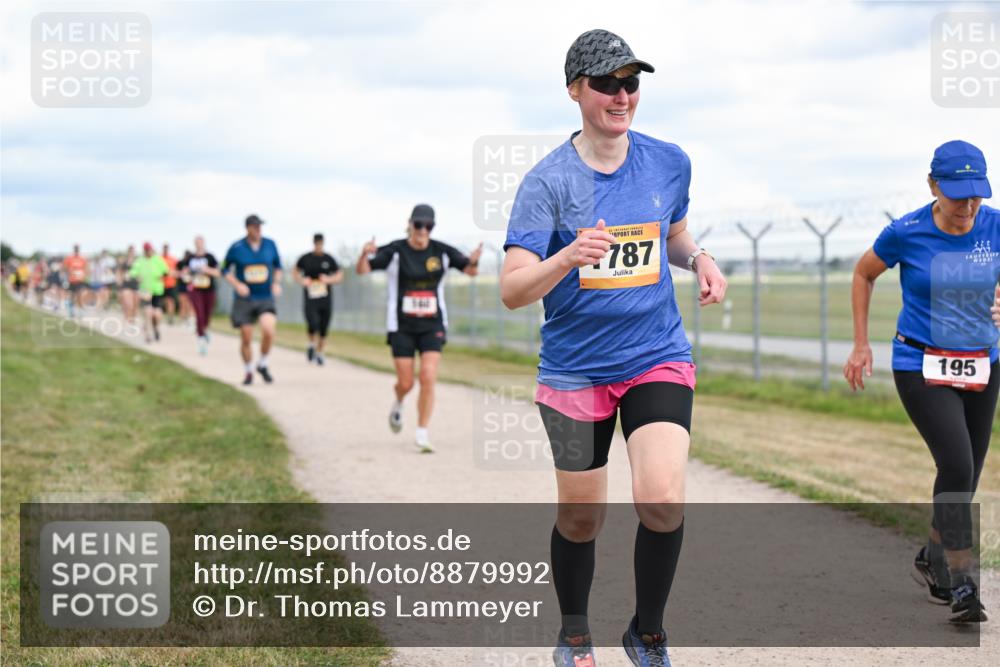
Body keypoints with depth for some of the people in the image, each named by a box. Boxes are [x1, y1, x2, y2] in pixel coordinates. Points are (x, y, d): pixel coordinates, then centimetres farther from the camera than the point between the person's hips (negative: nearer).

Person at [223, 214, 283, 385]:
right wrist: (237, 285, -10)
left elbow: (278, 266, 17)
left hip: (266, 299, 1)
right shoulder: (236, 248, -5)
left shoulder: (270, 244, 2)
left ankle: (262, 364, 2)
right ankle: (248, 371, 25)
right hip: (244, 300, -1)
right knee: (246, 339, 1)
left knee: (269, 331, -22)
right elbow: (225, 270, 5)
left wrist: (277, 283, 1)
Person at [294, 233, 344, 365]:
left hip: (326, 299, 2)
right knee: (312, 326, -18)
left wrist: (329, 279, -8)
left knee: (323, 329, 4)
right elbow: (296, 272, 17)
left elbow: (339, 275, 11)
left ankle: (319, 353, 23)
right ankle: (312, 344, 12)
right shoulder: (305, 259, 1)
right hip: (310, 299, -2)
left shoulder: (329, 259, 4)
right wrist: (302, 280, -3)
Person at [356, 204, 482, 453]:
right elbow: (362, 270, -12)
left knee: (428, 378, -13)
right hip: (401, 326, -1)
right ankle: (398, 404, 38)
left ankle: (422, 433, -4)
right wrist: (365, 254, -34)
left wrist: (473, 261, -16)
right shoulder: (395, 251, -8)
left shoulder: (442, 251, -1)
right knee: (406, 383, 1)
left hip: (432, 326, 1)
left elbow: (470, 271, 8)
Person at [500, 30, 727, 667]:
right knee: (580, 519, 9)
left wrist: (701, 259, -1)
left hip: (658, 358, 2)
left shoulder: (669, 162, 1)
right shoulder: (548, 181, -11)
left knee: (663, 499, -18)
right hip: (575, 369, -1)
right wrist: (568, 257, -36)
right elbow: (512, 290, -17)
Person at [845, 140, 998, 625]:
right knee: (957, 467, -18)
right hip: (921, 367, -4)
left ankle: (932, 562, 36)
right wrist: (860, 344, 6)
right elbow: (863, 274, 6)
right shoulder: (906, 233, -11)